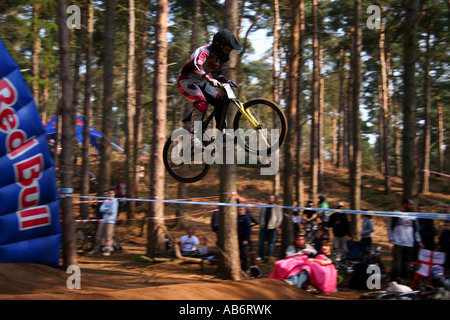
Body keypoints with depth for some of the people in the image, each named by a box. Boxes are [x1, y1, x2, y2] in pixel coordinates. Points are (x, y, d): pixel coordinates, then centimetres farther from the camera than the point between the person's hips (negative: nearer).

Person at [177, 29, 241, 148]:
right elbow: (196, 66, -42)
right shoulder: (204, 51, -23)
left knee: (220, 102, -7)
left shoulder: (220, 56, 5)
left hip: (201, 83, 8)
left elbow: (217, 73, 16)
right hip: (187, 80, -8)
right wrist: (209, 79, -53)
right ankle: (193, 134, -23)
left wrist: (227, 80, -2)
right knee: (202, 103, -30)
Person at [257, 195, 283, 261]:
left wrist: (276, 225, -5)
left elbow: (280, 218, 2)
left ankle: (269, 256, 5)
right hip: (263, 228, 2)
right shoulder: (263, 207, 9)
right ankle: (260, 256, 12)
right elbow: (259, 215, 16)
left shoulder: (277, 208, 3)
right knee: (261, 242, 2)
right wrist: (261, 224, 6)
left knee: (271, 243, -1)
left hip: (272, 228, -2)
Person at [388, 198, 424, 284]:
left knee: (406, 266, 3)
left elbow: (416, 230, 21)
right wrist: (391, 241, -8)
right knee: (397, 264, -10)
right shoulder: (396, 215, 0)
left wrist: (419, 242, 11)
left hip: (409, 245, 5)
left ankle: (403, 281, 11)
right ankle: (394, 282, -4)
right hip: (398, 244, -4)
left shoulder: (413, 217, 14)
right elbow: (390, 228, 0)